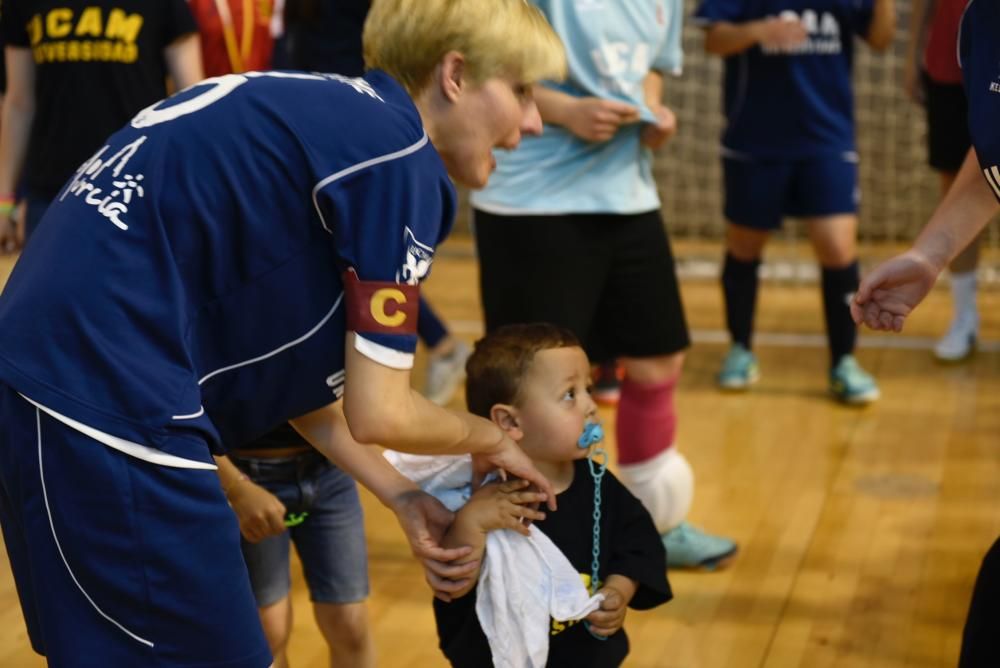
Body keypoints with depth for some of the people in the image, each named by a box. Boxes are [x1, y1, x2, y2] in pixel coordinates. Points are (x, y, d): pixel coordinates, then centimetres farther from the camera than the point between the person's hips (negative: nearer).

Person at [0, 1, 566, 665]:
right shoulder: (400, 156, -10)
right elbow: (377, 412, -9)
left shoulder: (331, 117, 17)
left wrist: (402, 498, 19)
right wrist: (489, 439, 11)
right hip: (111, 394, -10)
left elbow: (305, 378, 21)